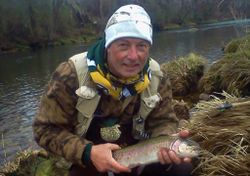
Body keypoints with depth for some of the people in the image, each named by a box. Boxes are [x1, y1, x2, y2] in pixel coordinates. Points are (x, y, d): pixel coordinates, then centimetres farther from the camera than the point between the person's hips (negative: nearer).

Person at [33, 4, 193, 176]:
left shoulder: (157, 78, -11)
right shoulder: (72, 74, -23)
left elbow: (163, 121, -3)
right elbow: (46, 129, -18)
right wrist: (87, 152, -32)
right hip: (84, 159, -2)